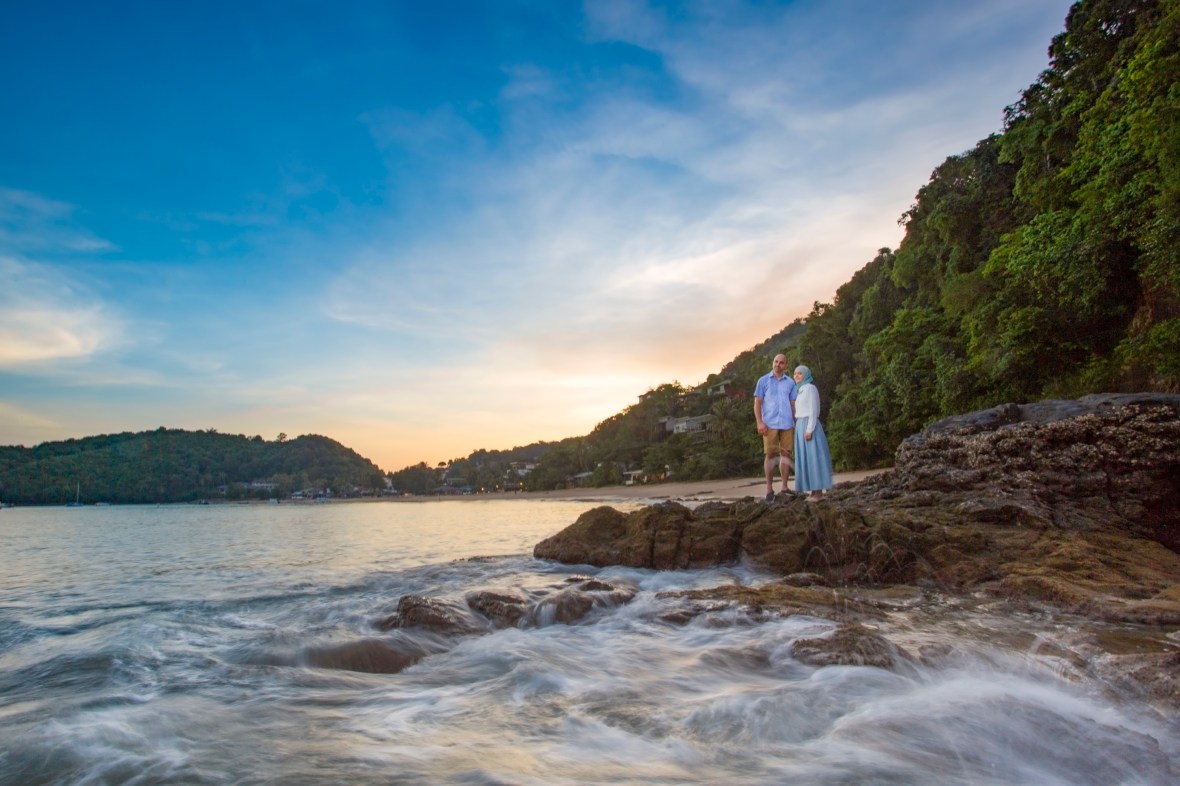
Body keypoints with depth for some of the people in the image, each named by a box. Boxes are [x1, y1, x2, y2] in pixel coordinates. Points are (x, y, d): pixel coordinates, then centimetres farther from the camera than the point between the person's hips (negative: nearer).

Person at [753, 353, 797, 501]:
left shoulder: (790, 382, 11)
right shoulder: (763, 380, 6)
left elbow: (793, 404, 12)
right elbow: (757, 403, 3)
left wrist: (797, 423, 4)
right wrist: (760, 422, -8)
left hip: (787, 424, 2)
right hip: (770, 424, -2)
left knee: (786, 454, 3)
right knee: (770, 455, -3)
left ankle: (784, 487, 10)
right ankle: (769, 488, 1)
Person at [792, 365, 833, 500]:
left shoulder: (810, 388, -7)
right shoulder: (800, 390, 19)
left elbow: (813, 411, -14)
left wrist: (809, 430, -20)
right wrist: (798, 429, 15)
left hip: (809, 426, -9)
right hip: (800, 427, 9)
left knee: (814, 458, -8)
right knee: (805, 459, 6)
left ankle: (819, 492, -6)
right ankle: (813, 491, 8)